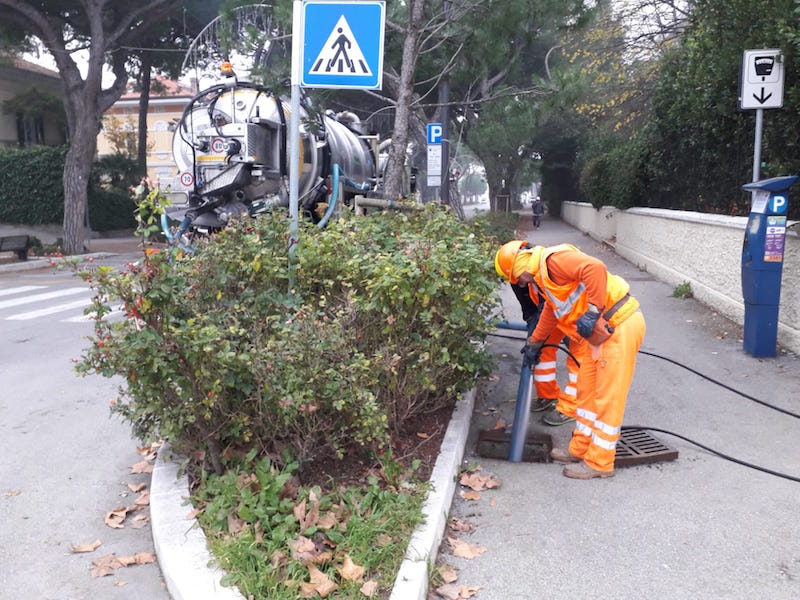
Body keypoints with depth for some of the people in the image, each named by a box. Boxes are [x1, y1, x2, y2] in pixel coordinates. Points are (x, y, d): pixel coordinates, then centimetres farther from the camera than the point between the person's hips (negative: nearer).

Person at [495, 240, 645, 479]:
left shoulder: (553, 259, -15)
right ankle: (581, 449, 29)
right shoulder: (544, 277, 18)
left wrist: (592, 312, -30)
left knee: (607, 397, -2)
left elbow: (595, 268, -31)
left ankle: (599, 463, 8)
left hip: (620, 326, -10)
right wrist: (534, 343, 46)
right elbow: (551, 311, 35)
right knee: (587, 392, 17)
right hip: (600, 329, 10)